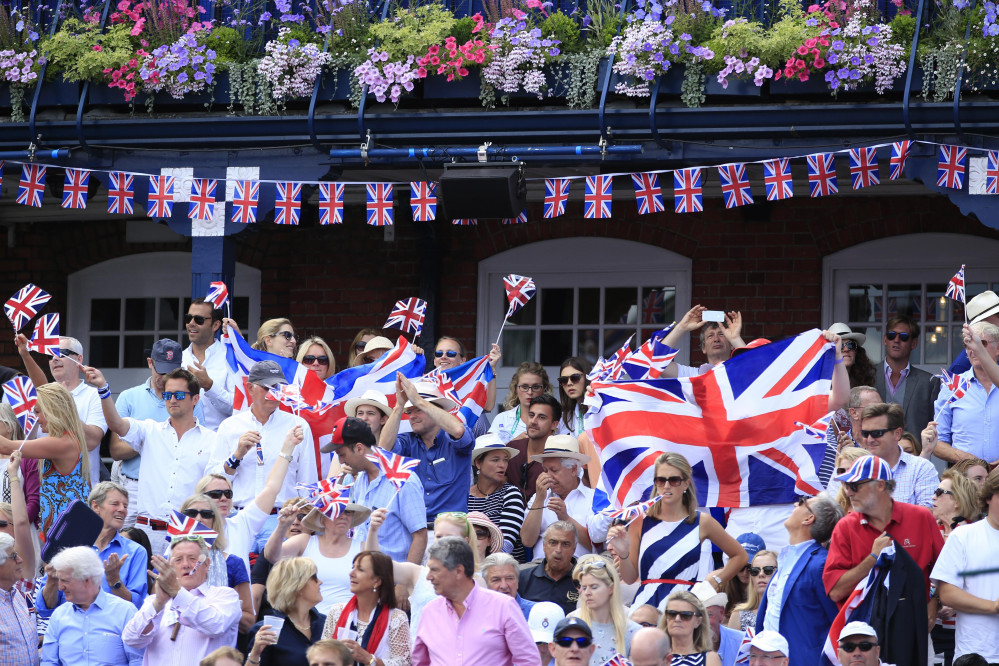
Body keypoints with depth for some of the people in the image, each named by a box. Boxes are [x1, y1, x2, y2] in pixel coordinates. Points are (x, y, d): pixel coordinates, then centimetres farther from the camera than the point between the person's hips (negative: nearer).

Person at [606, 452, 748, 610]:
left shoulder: (702, 522, 7)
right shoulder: (640, 522, 7)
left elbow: (740, 557, 22)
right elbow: (630, 578, 10)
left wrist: (716, 581, 12)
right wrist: (623, 554, -7)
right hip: (647, 602, 0)